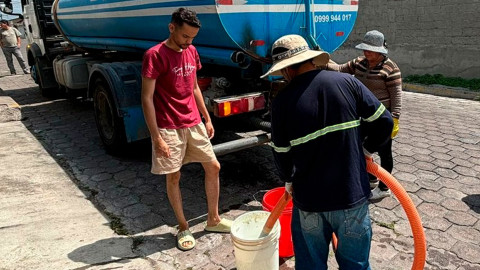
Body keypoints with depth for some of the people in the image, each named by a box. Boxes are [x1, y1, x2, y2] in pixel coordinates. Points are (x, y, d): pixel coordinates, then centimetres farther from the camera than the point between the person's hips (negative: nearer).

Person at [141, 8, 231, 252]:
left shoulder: (191, 52, 7)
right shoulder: (155, 55, -14)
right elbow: (147, 99, -16)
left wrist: (207, 118, 16)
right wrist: (156, 137, -19)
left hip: (194, 124, 7)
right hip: (169, 129, -7)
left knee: (213, 167, 10)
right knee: (173, 177, 5)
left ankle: (213, 220, 27)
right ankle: (183, 228, 23)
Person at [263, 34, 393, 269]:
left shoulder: (283, 101, -10)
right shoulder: (346, 82, -7)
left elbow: (281, 153, 0)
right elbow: (384, 121, -2)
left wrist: (288, 181, 19)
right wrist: (367, 150, 16)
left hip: (309, 198, -1)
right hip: (353, 194, 1)